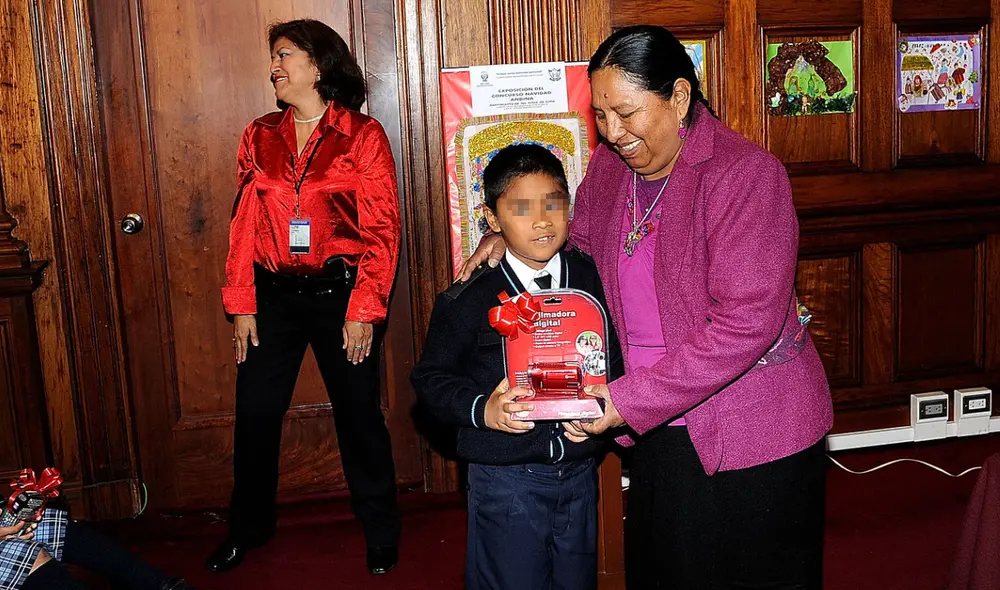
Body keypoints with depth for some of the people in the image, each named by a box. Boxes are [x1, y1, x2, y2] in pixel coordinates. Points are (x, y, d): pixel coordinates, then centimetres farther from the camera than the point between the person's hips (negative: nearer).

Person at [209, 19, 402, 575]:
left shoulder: (363, 135, -4)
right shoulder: (260, 137, 8)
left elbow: (383, 231, -7)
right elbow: (243, 224, 7)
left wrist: (364, 309, -11)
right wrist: (242, 304, 2)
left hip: (340, 293, -3)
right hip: (273, 294, 4)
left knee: (359, 415, 7)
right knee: (255, 414, 9)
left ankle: (381, 532, 27)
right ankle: (248, 528, 31)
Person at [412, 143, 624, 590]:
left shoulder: (594, 280, 1)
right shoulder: (469, 299, -9)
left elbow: (615, 356, 8)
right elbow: (431, 377, -4)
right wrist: (483, 410, -20)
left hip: (579, 472, 4)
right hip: (506, 480, -3)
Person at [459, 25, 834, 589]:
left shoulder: (745, 173, -20)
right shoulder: (609, 166, 2)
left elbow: (746, 323, -26)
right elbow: (580, 243, 21)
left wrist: (632, 400, -26)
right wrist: (512, 236, 0)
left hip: (751, 436, -6)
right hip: (660, 431, 6)